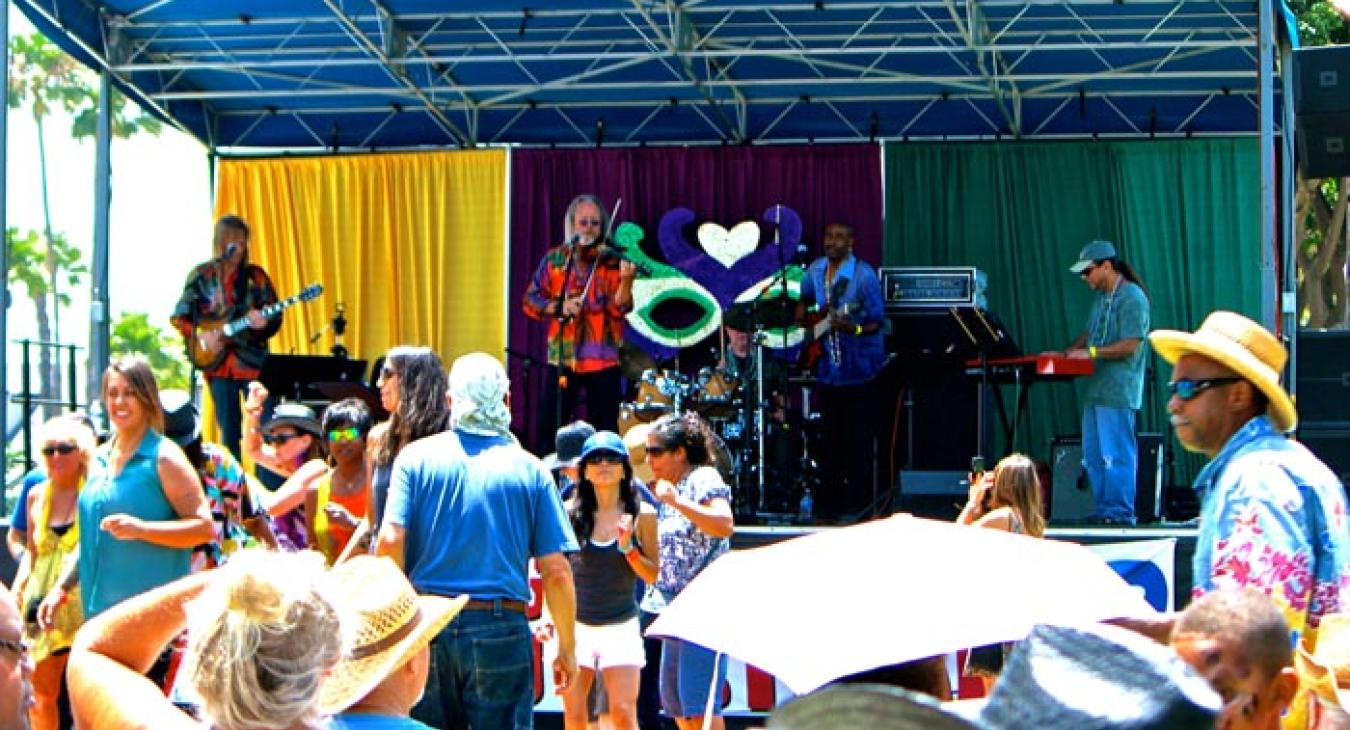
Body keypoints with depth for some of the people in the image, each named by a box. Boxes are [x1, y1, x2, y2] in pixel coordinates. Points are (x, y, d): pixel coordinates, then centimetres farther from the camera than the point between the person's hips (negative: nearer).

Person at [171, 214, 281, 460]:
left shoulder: (255, 276, 3)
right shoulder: (201, 276, 4)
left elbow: (275, 318, 3)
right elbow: (178, 317, 6)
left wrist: (262, 323, -19)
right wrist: (200, 334, -9)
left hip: (253, 361, -1)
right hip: (218, 363, 1)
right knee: (229, 433, 5)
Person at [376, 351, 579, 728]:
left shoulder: (416, 457, 2)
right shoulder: (529, 470, 0)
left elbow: (390, 541, -9)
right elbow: (555, 569, -2)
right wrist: (567, 647, 8)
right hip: (501, 629, -1)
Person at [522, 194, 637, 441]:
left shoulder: (612, 261, 1)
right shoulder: (554, 259, 7)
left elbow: (619, 308, -10)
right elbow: (530, 300, 4)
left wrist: (626, 281, -29)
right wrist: (558, 306, -14)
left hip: (603, 359, -1)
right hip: (562, 357, 1)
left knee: (605, 434, 2)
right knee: (549, 429, -1)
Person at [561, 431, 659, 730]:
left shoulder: (642, 515, -1)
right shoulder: (571, 512, 0)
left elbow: (652, 575, 0)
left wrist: (628, 548, -14)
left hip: (621, 625, -1)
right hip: (575, 624, 1)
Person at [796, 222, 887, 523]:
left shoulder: (863, 275, -14)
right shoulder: (815, 271, 6)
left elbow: (877, 323, -14)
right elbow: (805, 301, 26)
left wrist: (853, 328, -31)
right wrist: (802, 320, 9)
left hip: (859, 371, -6)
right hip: (827, 369, 6)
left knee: (858, 441, -2)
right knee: (830, 439, 14)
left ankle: (858, 506, 5)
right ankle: (829, 502, 23)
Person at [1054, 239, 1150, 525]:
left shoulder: (1132, 298, -11)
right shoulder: (1101, 297, 18)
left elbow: (1130, 345, -18)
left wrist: (1090, 352, -19)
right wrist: (1066, 353, 12)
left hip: (1118, 393, -10)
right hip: (1096, 390, 10)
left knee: (1117, 454, -7)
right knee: (1093, 456, 11)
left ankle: (1120, 512, -3)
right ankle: (1103, 509, 16)